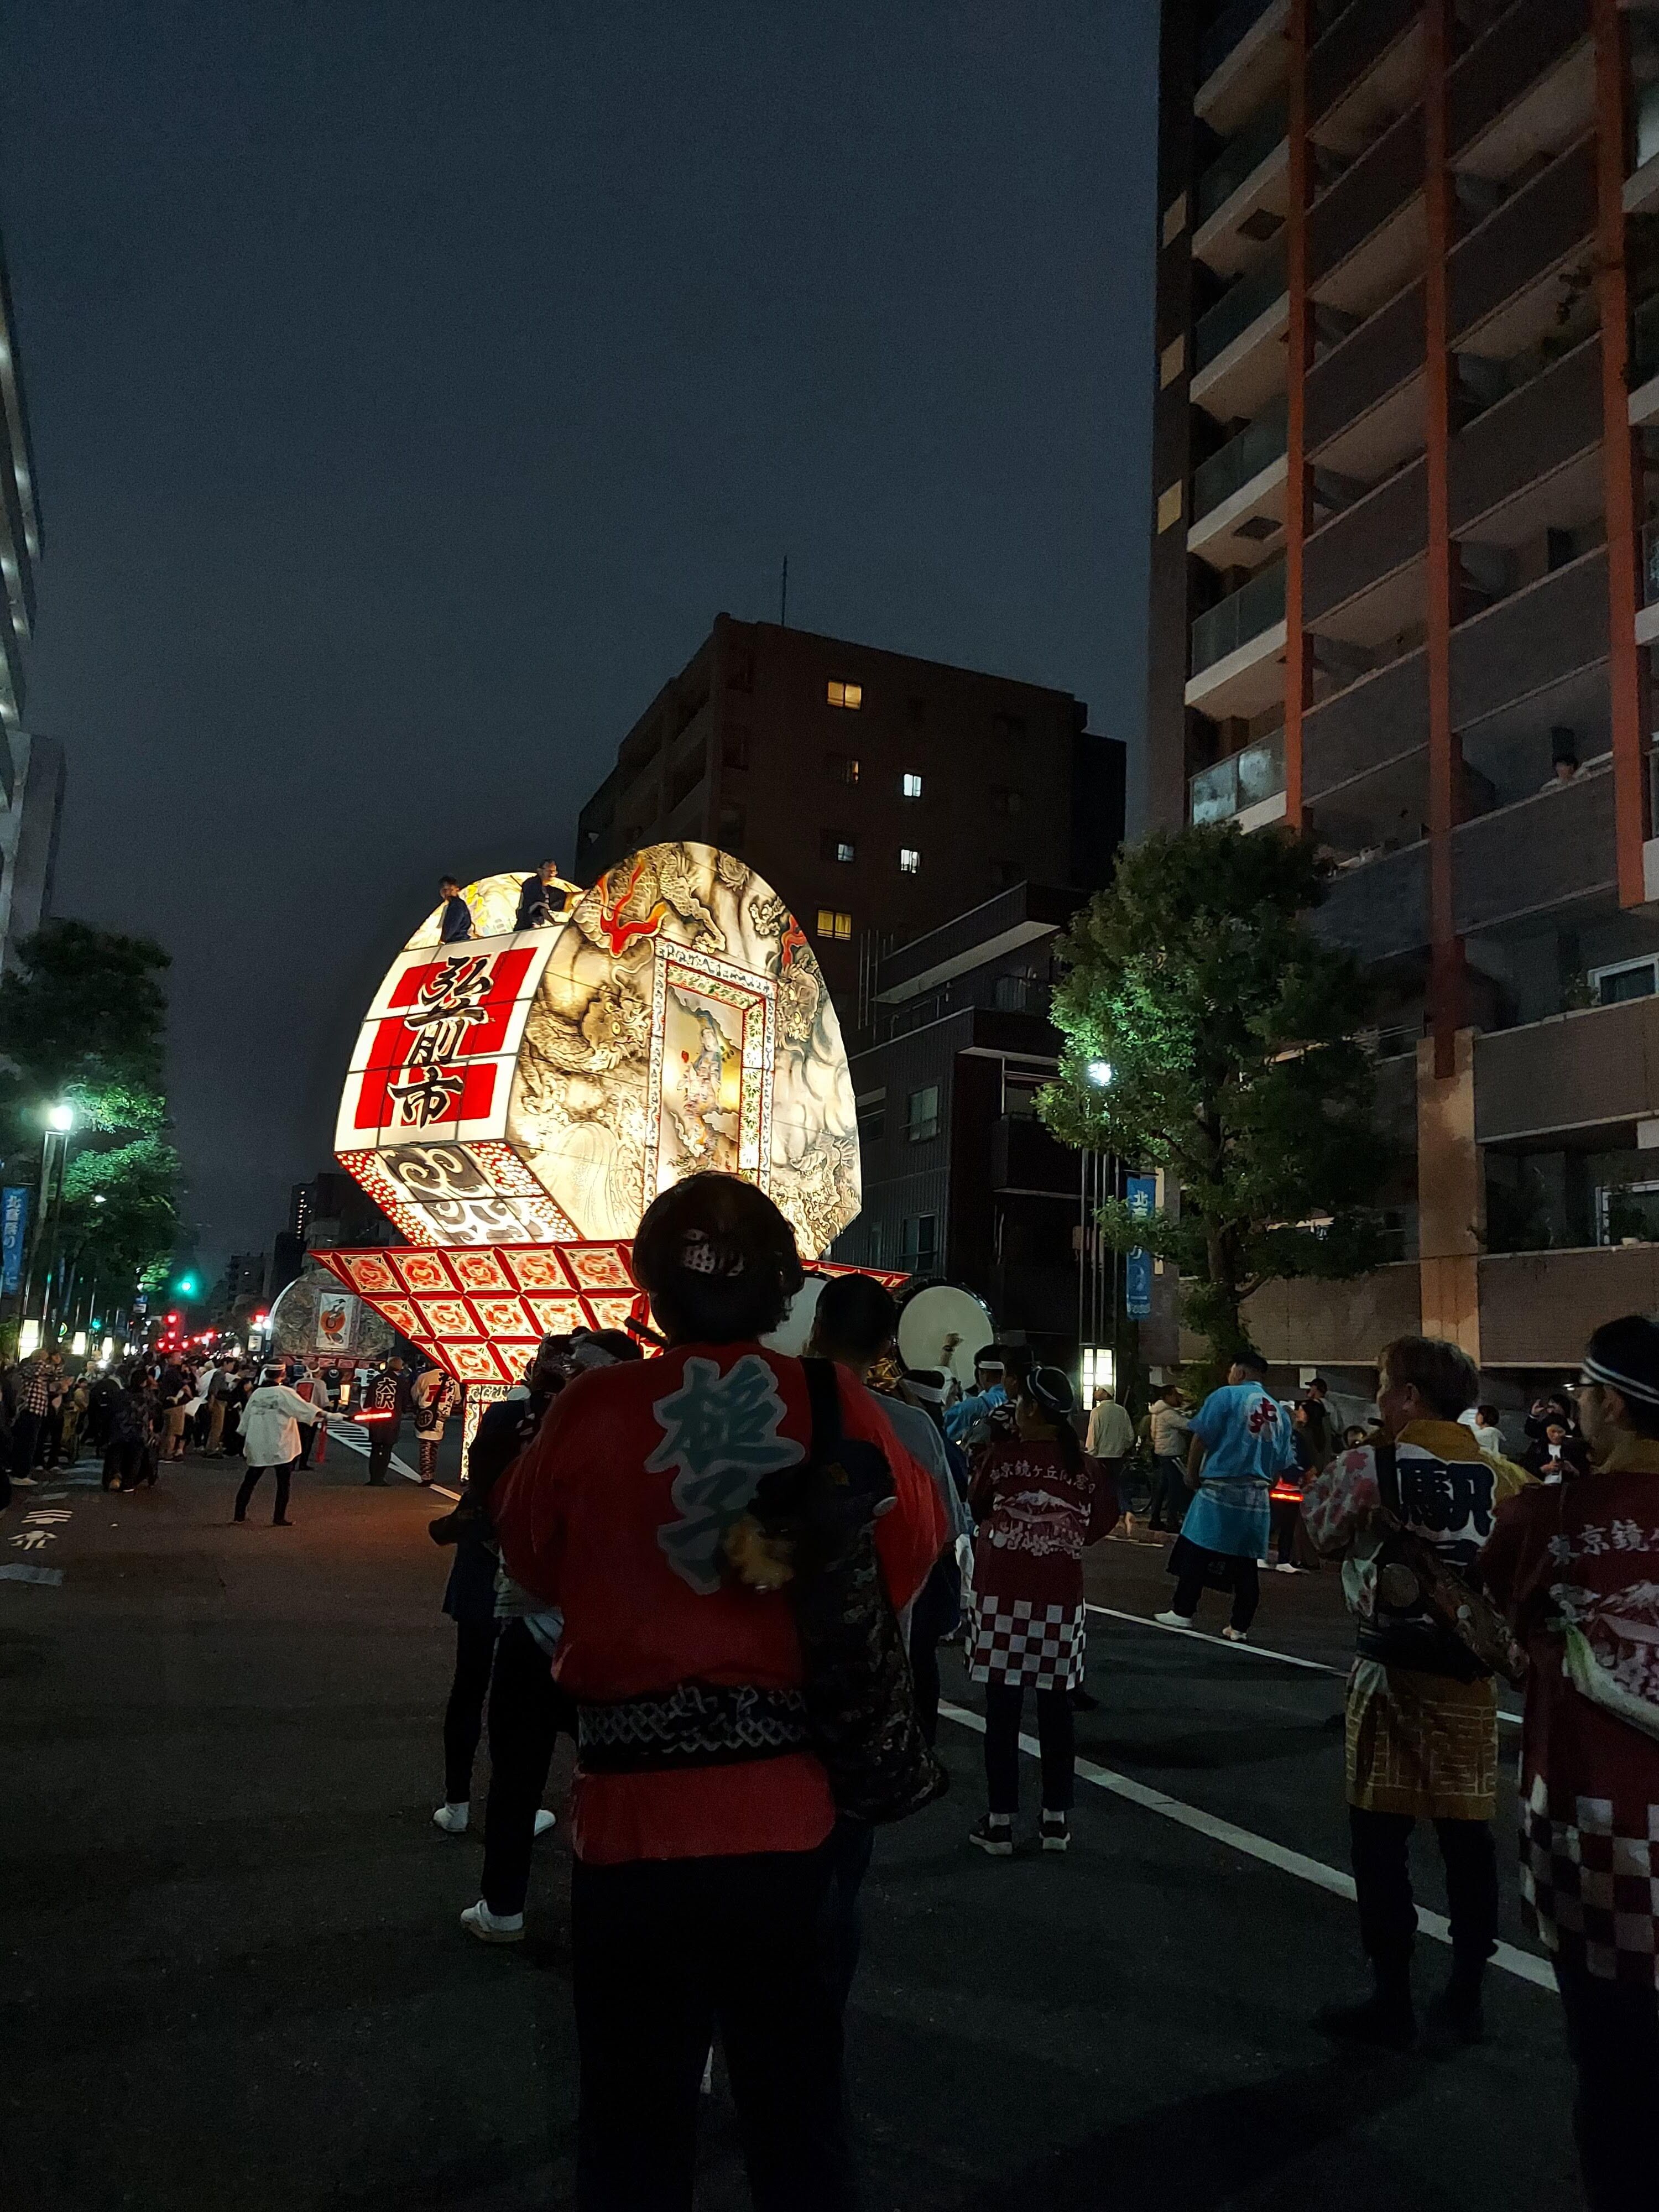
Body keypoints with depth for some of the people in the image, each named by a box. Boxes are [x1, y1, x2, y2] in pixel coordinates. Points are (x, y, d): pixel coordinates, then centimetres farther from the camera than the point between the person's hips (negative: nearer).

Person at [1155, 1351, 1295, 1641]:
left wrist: (1192, 1474, 4)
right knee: (1246, 1562, 8)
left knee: (1196, 1550, 3)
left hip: (1220, 1489, -5)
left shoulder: (1227, 1395, -4)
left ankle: (1182, 1612, 5)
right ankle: (1239, 1627, 9)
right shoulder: (1279, 1412, 13)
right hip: (1257, 1495, 5)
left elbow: (1201, 1438, -8)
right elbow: (1282, 1463, 15)